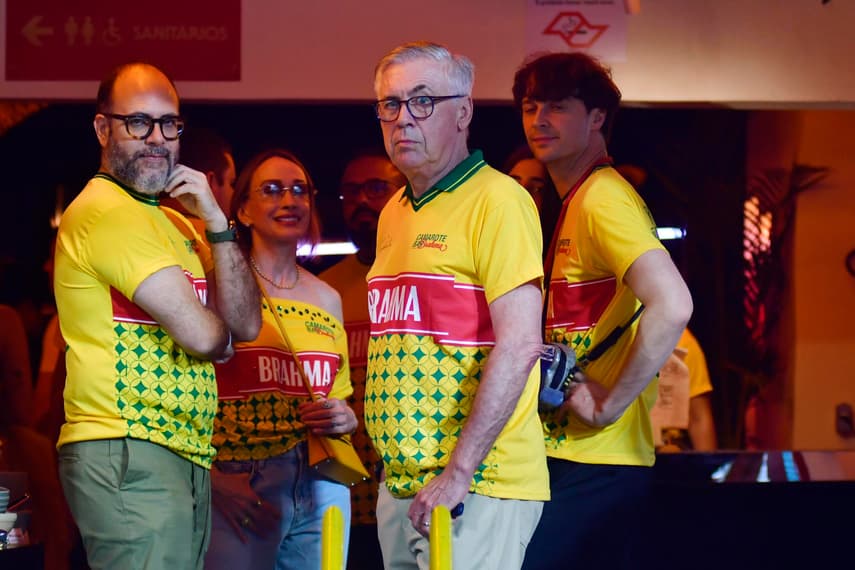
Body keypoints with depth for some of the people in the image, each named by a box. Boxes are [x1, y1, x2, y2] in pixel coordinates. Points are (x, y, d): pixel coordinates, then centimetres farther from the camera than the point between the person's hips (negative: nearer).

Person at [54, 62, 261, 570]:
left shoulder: (173, 221, 20)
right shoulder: (107, 211, -10)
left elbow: (245, 323, 8)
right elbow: (204, 336, -16)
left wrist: (216, 222, -1)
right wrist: (214, 329, 8)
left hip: (183, 454, 10)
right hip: (129, 456, -9)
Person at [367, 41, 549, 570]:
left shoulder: (496, 200, -10)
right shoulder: (394, 213, 16)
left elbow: (519, 345, -17)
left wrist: (459, 471, -20)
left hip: (475, 487, -8)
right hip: (401, 485, 8)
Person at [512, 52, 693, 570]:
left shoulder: (603, 198, -14)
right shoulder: (576, 203, 18)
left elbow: (672, 307, -27)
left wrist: (610, 405, -21)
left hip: (597, 464, -10)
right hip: (567, 452, 10)